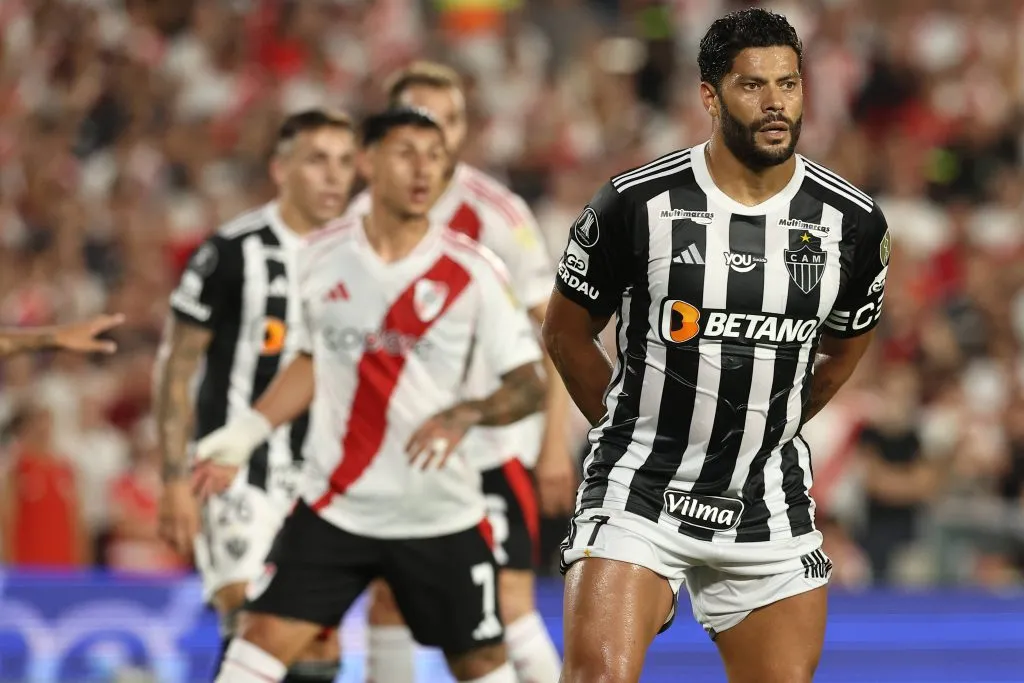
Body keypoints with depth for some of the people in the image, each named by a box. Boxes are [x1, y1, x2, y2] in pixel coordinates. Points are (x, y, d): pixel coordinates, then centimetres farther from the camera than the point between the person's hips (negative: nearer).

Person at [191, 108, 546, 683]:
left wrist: (465, 415, -28)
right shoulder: (323, 257, 1)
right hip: (336, 504, 1)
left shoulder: (474, 270, -8)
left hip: (442, 513, -1)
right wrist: (245, 434, 13)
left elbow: (529, 386, -9)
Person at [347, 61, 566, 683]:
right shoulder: (364, 220, 5)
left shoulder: (499, 213, -7)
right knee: (386, 604, 6)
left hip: (494, 445, -5)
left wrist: (555, 444, -10)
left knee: (510, 604, -12)